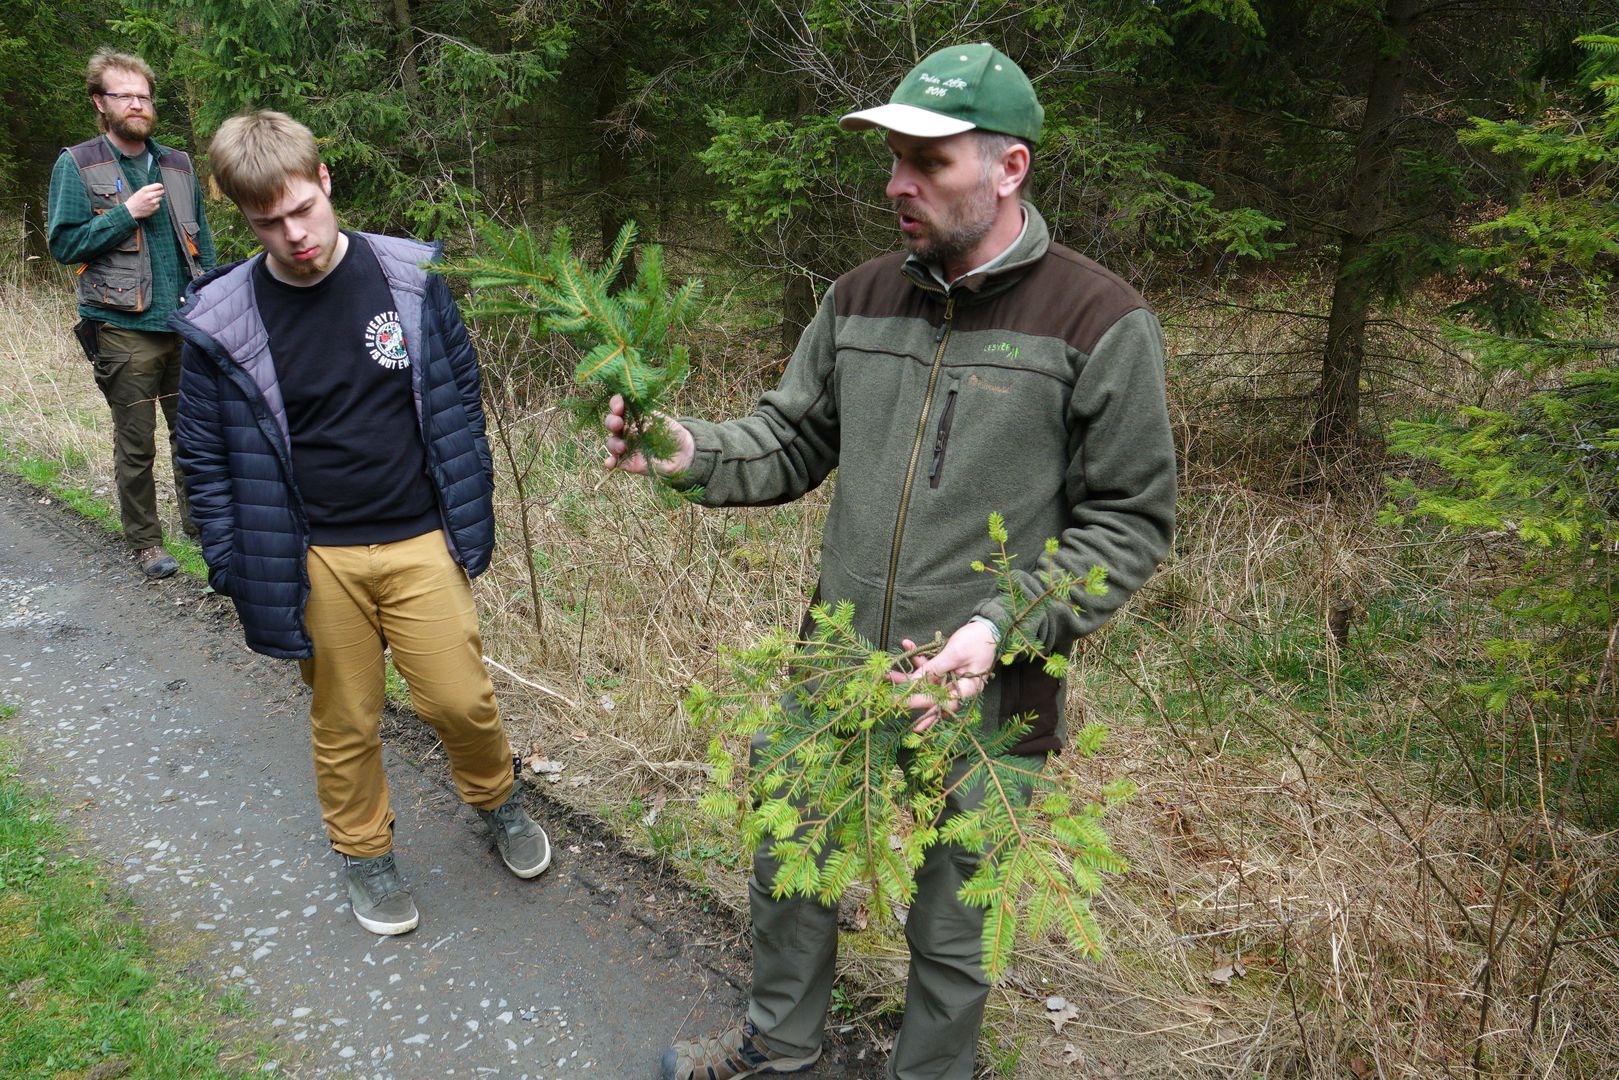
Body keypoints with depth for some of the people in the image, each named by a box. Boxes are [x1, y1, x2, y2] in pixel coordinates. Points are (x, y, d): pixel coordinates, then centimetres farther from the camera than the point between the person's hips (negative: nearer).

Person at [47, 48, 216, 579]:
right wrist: (126, 214, -13)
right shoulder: (77, 165, 0)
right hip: (124, 331, -3)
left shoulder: (178, 165, 12)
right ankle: (145, 542, 17)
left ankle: (199, 523, 26)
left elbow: (202, 238, 16)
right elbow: (63, 243, -4)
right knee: (136, 446, 4)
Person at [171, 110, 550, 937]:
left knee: (460, 699, 3)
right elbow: (208, 458, 2)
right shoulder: (219, 321, -7)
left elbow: (459, 397, 4)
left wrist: (473, 518, 4)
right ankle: (365, 854, 37)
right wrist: (239, 574, 1)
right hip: (312, 560, 0)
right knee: (345, 723, 12)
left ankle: (497, 799, 35)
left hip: (420, 543, 0)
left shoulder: (411, 276, -5)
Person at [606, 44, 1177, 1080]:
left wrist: (1003, 626, -22)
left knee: (948, 930, 17)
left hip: (982, 701, -5)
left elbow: (1130, 520, -11)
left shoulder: (1100, 322, -14)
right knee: (789, 867, 24)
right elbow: (792, 441, 7)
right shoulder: (862, 298, 2)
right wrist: (691, 453, -13)